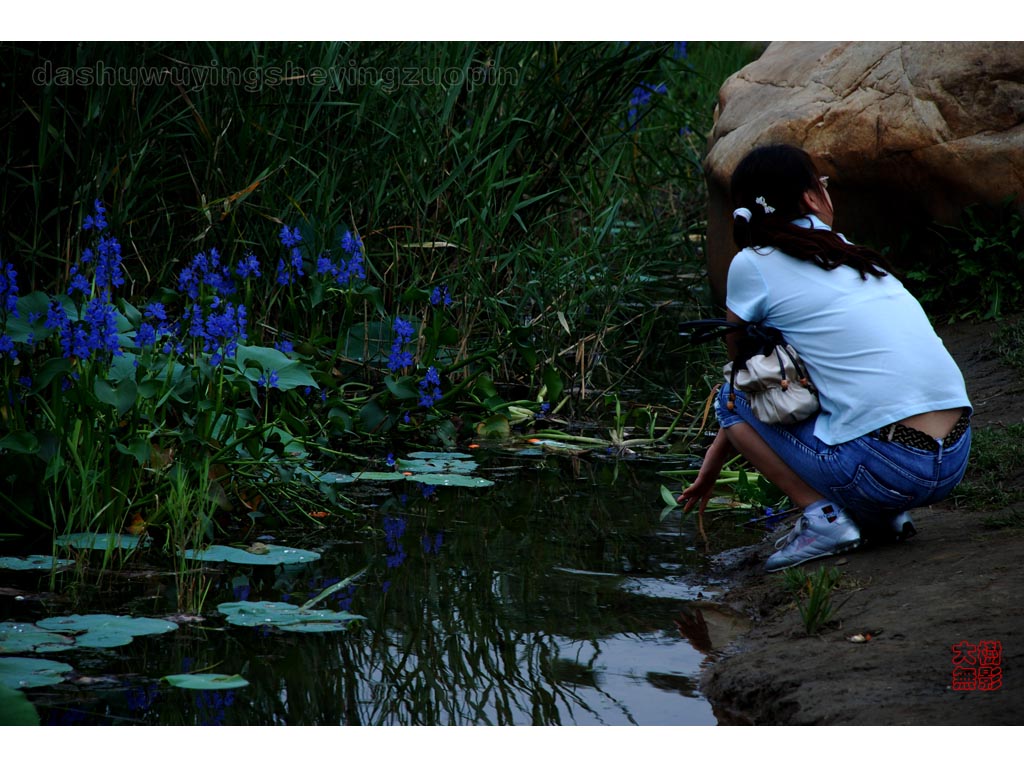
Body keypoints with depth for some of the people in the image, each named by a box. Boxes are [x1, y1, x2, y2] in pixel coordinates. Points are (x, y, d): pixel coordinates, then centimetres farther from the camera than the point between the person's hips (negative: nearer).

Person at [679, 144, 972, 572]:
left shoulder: (752, 265, -1)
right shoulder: (847, 253, 17)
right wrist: (718, 454, 33)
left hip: (883, 470, -6)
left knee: (732, 397, 13)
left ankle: (823, 517, -1)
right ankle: (883, 517, 15)